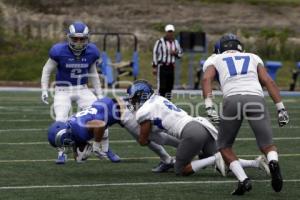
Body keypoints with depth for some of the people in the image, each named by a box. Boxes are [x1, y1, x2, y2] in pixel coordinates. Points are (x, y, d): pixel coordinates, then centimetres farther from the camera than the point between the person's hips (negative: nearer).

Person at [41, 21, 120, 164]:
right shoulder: (59, 51, -16)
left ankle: (106, 150, 11)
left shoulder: (91, 52, -6)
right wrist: (44, 90, -8)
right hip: (63, 91, -3)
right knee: (61, 121, -19)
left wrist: (99, 94, 11)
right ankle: (61, 153, 2)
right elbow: (47, 70, -2)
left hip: (82, 89, 3)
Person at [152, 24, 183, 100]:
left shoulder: (175, 42, 10)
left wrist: (175, 53, -6)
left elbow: (180, 54, 18)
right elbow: (155, 54, -7)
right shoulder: (160, 42, -8)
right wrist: (154, 67, -9)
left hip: (171, 67, 6)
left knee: (169, 86, 8)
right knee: (162, 87, -9)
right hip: (162, 67, -6)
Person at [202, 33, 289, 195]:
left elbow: (206, 79, 5)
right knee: (267, 146, 11)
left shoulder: (214, 60, 27)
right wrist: (281, 108, 13)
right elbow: (268, 81, 18)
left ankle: (243, 180, -4)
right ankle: (273, 163, -24)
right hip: (256, 98, 1)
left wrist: (209, 107, -6)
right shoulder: (253, 57, 32)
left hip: (233, 98, -1)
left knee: (225, 147, 18)